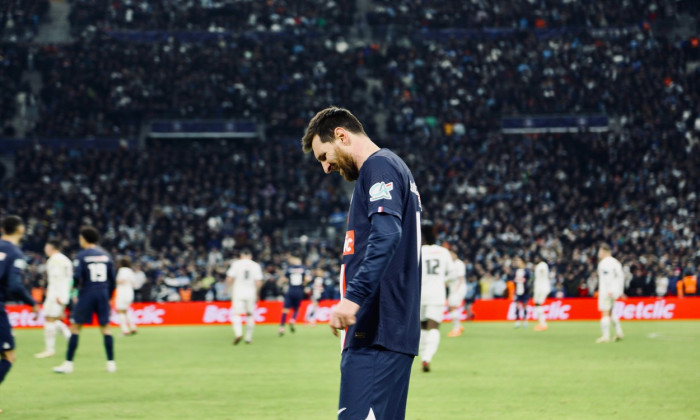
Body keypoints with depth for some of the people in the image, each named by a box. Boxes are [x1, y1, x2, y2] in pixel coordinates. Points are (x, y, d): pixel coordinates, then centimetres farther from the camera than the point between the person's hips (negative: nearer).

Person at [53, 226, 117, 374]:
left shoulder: (81, 256, -6)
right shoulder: (105, 255, 9)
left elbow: (76, 277, -14)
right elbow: (112, 279, 9)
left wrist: (76, 285, 8)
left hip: (86, 295, -4)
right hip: (103, 294, 4)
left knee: (75, 328, 2)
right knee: (105, 328, 9)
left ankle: (68, 363, 1)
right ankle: (111, 363, 6)